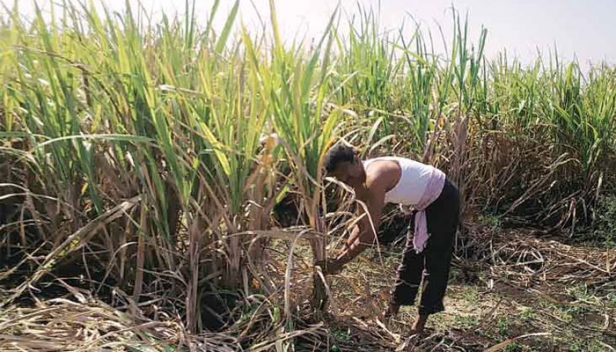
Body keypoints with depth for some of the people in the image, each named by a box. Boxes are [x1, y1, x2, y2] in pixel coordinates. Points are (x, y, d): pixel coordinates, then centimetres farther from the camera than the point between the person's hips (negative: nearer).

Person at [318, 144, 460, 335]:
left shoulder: (375, 177, -35)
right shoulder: (360, 181, -7)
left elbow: (371, 233, -36)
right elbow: (362, 224, -1)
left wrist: (339, 262, -30)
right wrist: (341, 253, -9)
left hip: (443, 198, -9)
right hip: (426, 202, 9)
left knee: (435, 260, -4)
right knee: (411, 256, 16)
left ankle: (422, 322, 5)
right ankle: (392, 309, 28)